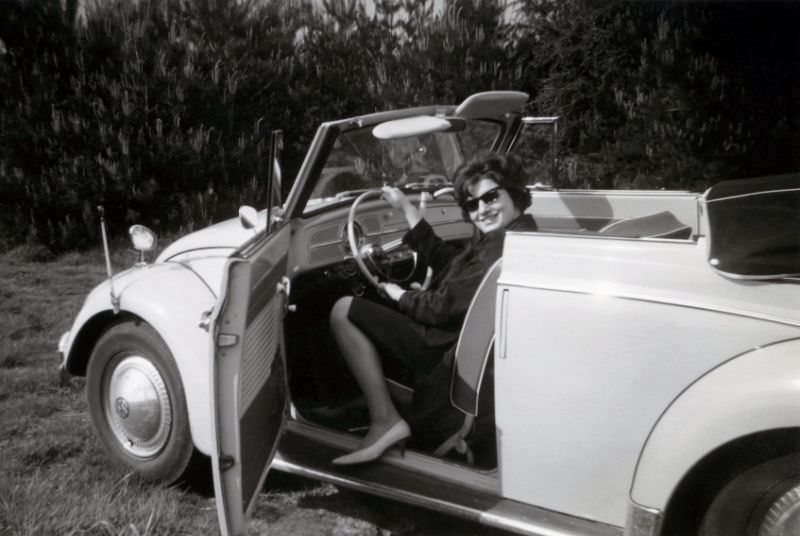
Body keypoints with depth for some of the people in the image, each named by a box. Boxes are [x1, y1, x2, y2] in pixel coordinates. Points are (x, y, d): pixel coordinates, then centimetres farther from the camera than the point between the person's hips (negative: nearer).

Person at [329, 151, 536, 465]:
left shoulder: (506, 247, -24)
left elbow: (443, 307, -23)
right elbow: (445, 260, 16)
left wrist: (400, 296, -4)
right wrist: (407, 209, 17)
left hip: (448, 353, -11)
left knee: (344, 311, -11)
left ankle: (386, 421, -11)